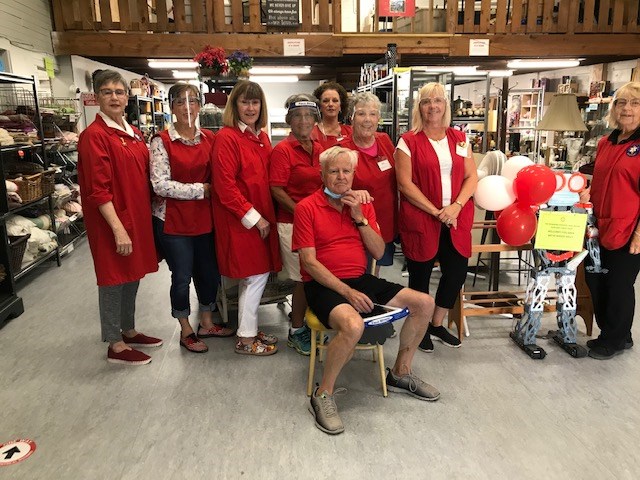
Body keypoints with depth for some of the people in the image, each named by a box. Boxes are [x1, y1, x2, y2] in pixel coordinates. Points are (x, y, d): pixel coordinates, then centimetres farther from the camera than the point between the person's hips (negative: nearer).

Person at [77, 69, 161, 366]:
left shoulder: (133, 133, 10)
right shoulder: (94, 135, -14)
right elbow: (98, 190, -19)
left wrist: (145, 217, 12)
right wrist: (118, 229, -22)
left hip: (138, 217, 8)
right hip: (112, 222, -8)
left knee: (132, 276, 18)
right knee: (113, 279, 4)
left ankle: (129, 331, 35)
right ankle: (115, 345, 18)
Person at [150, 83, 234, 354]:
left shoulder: (209, 139, 6)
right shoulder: (162, 141, -8)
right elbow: (160, 185, -16)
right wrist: (200, 189, -15)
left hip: (204, 218, 5)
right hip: (173, 220, -4)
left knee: (210, 273, 14)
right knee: (182, 278, 6)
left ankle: (206, 323, 36)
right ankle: (186, 331, 27)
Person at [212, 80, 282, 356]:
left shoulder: (261, 136, 11)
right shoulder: (227, 137, -13)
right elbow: (225, 186, -18)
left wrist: (266, 214, 7)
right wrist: (253, 217, -18)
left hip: (261, 216, 8)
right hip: (240, 220, -8)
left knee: (254, 276, 14)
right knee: (256, 275, -3)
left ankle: (250, 330, 28)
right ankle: (246, 339, 12)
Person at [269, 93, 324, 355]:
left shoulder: (319, 149, 11)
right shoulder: (282, 150, -8)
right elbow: (277, 190, -14)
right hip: (293, 223, -6)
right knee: (304, 279, 0)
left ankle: (309, 324, 30)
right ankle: (296, 332, 18)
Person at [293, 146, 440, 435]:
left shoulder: (363, 204, 10)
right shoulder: (307, 208, -7)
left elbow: (379, 252, 5)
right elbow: (309, 261, -13)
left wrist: (359, 218, -9)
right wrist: (347, 292, -20)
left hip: (361, 280, 7)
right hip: (323, 285, -6)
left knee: (424, 304, 0)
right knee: (353, 325, -37)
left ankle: (400, 374, 19)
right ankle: (323, 395, -12)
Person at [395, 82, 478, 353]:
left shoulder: (459, 139, 10)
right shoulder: (409, 141, -3)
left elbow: (471, 177, 7)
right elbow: (405, 183, -10)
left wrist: (456, 206, -11)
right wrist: (436, 212, -14)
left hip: (456, 219, 4)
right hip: (420, 219, -4)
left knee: (457, 271, 8)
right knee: (420, 275, 6)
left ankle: (437, 324, 30)